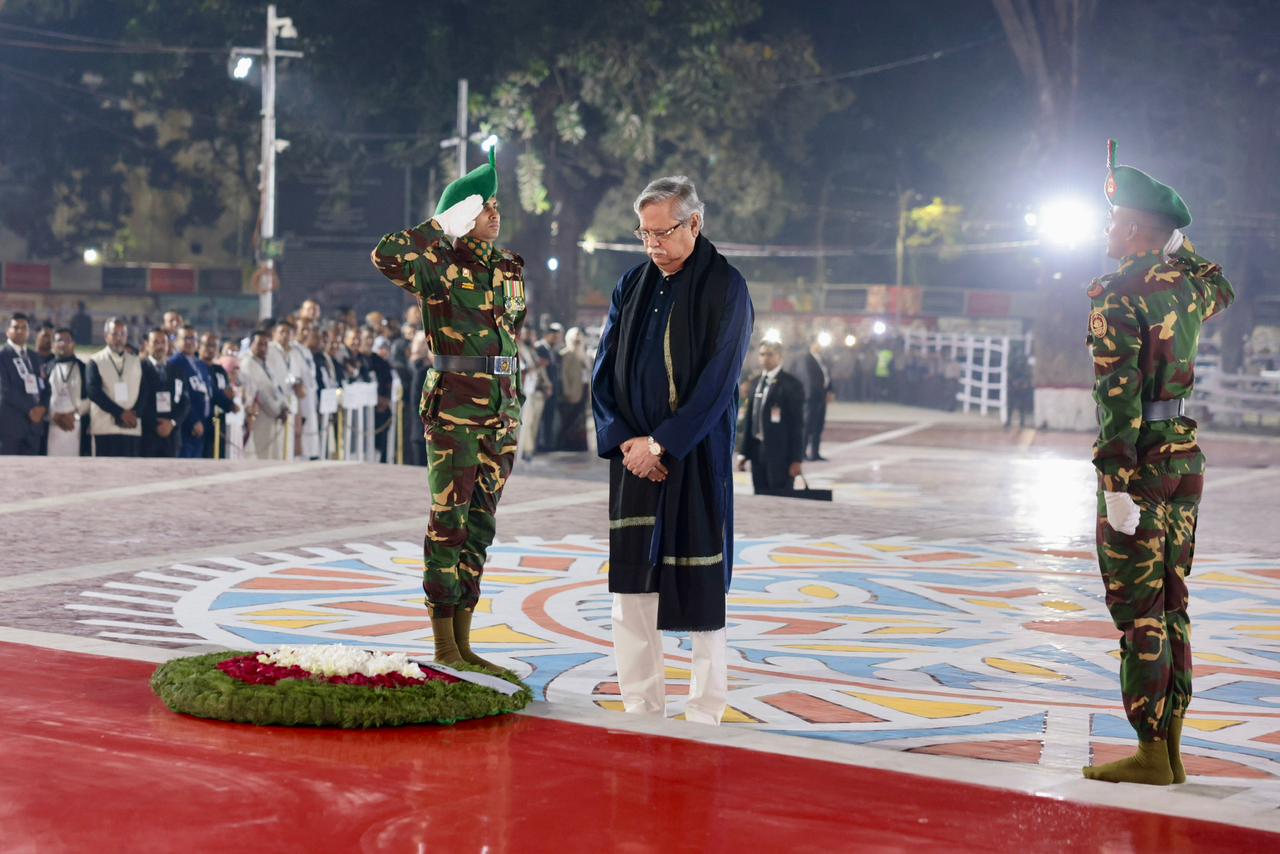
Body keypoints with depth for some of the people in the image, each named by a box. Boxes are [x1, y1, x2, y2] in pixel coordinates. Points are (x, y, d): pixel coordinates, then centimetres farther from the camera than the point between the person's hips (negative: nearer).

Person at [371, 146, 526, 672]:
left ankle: (463, 642, 15)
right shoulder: (441, 267, -6)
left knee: (481, 522, 9)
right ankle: (443, 645, 2)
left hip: (500, 411, 7)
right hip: (454, 407, -7)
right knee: (450, 520, -4)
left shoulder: (509, 269, 13)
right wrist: (442, 226, -15)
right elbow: (386, 257, -25)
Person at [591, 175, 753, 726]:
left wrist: (661, 444, -14)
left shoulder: (725, 288, -5)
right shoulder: (633, 286, 9)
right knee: (631, 580, 2)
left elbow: (717, 381, -12)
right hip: (635, 453, 5)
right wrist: (625, 440, -5)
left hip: (696, 458, -4)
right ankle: (641, 707, 9)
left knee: (699, 581, -1)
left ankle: (706, 711, 7)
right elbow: (603, 372, 9)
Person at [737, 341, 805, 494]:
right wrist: (744, 453, 13)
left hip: (780, 452, -6)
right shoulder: (756, 384, 14)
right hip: (757, 451, 6)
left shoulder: (791, 385, -5)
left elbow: (797, 423, -8)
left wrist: (796, 459, -11)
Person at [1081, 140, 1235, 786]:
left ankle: (1151, 754, -1)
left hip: (1139, 465, -8)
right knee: (1172, 604, 12)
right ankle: (1171, 749, 17)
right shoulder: (1187, 285, 8)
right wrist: (1176, 245, 40)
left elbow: (1119, 395, -21)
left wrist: (1117, 485, -22)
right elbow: (1221, 289, 36)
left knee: (1138, 609, -3)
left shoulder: (1115, 294, -14)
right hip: (1187, 459, 8)